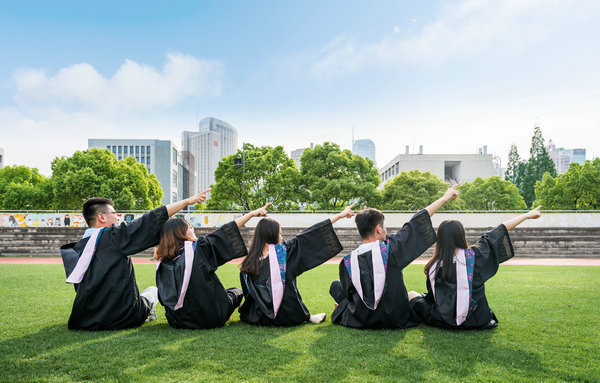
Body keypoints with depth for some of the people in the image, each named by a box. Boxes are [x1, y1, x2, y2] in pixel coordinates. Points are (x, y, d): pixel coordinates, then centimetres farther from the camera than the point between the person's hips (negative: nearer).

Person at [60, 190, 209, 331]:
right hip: (122, 319, -5)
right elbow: (152, 221, -11)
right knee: (153, 290, 25)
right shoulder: (114, 237, -13)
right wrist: (187, 201, -6)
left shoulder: (76, 248, 3)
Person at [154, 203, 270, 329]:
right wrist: (252, 213, -3)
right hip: (209, 319, -6)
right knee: (236, 292, 22)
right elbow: (224, 233, -10)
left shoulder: (162, 262, -2)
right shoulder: (198, 249, -16)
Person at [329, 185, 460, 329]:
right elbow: (416, 224, -7)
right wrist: (444, 198, 3)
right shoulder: (390, 248, -16)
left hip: (360, 321, 0)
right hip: (393, 321, 0)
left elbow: (347, 292, 1)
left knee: (336, 285, 23)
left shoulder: (348, 262, -12)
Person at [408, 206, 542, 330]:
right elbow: (499, 232, -1)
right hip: (478, 321, 1)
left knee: (412, 295, 20)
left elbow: (432, 298, 1)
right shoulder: (474, 255, -12)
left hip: (448, 322, -1)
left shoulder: (434, 267, -11)